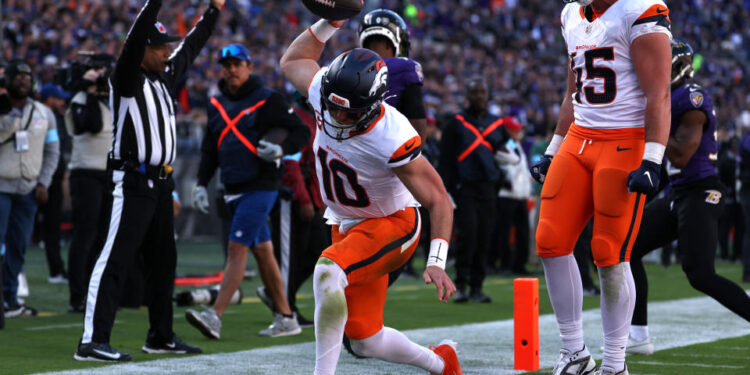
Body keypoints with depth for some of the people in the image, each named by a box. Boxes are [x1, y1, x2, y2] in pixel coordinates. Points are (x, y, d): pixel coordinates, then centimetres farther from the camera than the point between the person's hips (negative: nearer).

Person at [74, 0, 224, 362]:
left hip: (161, 183, 9)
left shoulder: (164, 77, 14)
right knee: (116, 260, -12)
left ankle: (160, 335, 28)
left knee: (162, 261, 16)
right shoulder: (127, 78, -9)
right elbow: (134, 40, -25)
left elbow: (190, 48, 26)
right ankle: (92, 341, -15)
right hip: (133, 181, -9)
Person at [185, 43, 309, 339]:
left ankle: (215, 317, -19)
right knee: (262, 252, 11)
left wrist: (281, 150, -21)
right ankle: (285, 318, 18)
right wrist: (202, 184, 12)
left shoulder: (267, 100, -6)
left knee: (237, 249, -13)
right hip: (234, 190, 7)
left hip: (260, 188, -7)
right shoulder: (217, 104, 13)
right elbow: (210, 148, 21)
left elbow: (301, 132, -3)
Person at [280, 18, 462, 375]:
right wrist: (328, 24, -4)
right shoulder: (326, 93, -16)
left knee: (328, 272, -36)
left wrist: (437, 262, -34)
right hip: (347, 225, 7)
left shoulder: (391, 139, -32)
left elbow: (438, 201, -25)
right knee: (366, 342, 10)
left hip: (391, 224, -7)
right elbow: (292, 62, 8)